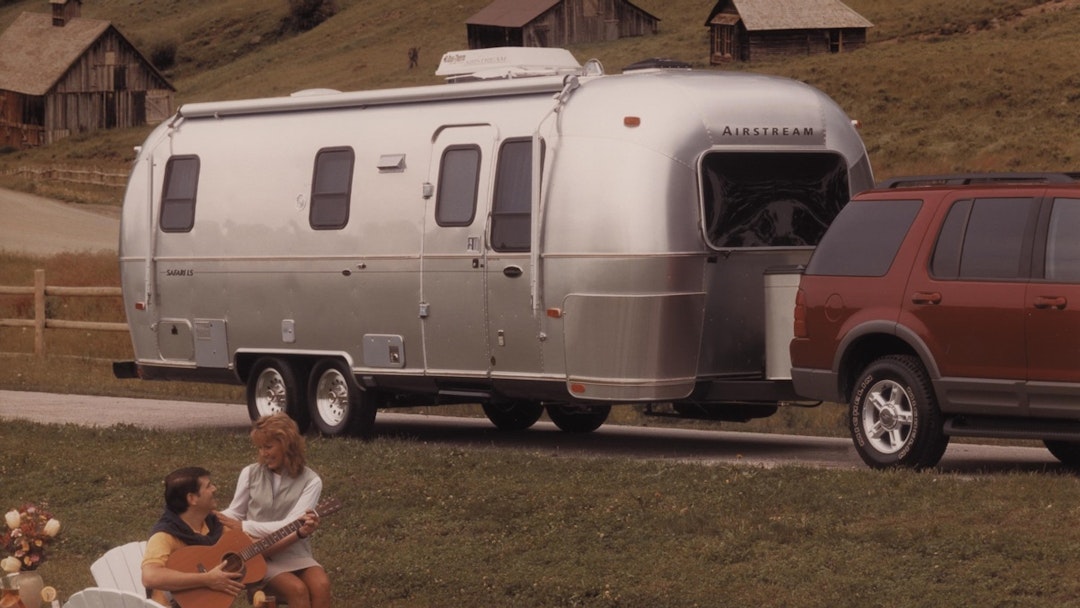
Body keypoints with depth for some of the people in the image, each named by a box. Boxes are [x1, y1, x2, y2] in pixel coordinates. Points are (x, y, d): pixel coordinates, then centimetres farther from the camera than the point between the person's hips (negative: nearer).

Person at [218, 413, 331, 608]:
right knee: (297, 589, -31)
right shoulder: (250, 474, 5)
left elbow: (289, 527, -11)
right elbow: (234, 514, 11)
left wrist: (244, 526, -15)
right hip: (259, 555, -1)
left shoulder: (310, 481, -1)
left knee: (321, 585, -31)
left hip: (294, 555, 1)